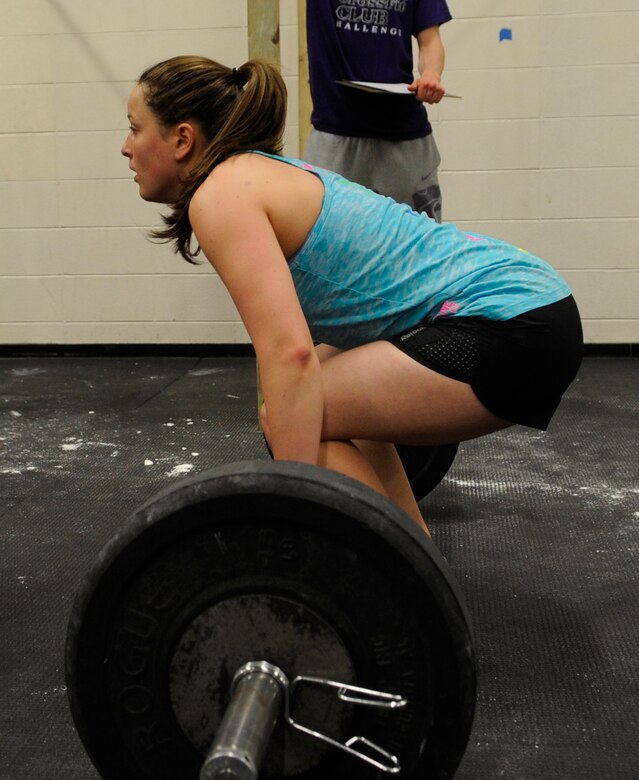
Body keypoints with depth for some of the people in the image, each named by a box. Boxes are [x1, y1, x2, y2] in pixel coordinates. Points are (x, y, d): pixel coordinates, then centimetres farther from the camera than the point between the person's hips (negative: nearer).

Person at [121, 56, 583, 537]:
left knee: (294, 421, -10)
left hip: (511, 330, -10)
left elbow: (289, 352, -24)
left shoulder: (220, 195, -10)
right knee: (334, 407, 24)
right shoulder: (261, 173, 18)